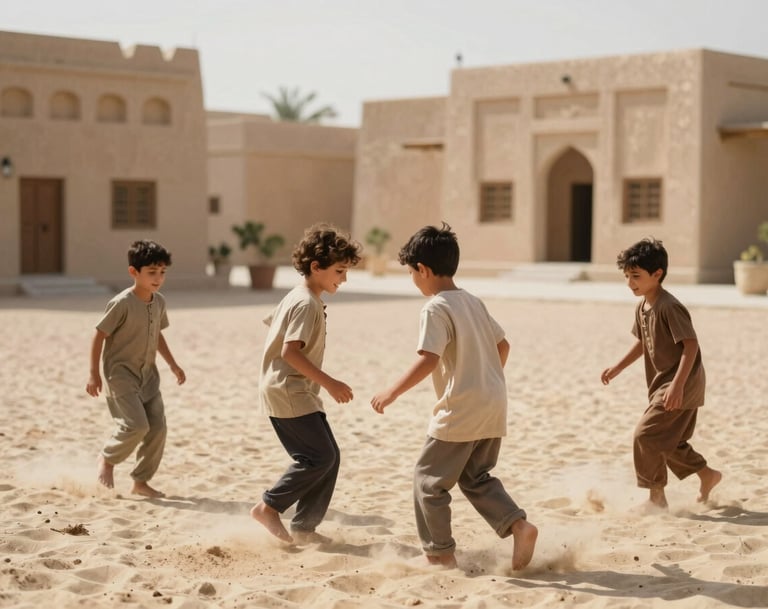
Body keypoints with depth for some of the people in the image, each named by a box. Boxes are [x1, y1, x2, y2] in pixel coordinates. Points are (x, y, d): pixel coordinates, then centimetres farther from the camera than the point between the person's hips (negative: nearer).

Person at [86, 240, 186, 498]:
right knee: (136, 425, -19)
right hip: (121, 373, -7)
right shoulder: (122, 304, -18)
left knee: (157, 428, 1)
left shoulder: (159, 302, 4)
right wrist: (94, 373, -12)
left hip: (147, 374, 7)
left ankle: (141, 481, 14)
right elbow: (99, 335, -13)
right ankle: (107, 458, 11)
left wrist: (173, 365, 16)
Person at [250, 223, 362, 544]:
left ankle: (303, 528, 12)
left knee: (329, 457, 8)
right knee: (320, 457, -10)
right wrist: (328, 382, -25)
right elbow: (290, 351, -26)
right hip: (287, 391, -10)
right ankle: (268, 507, 1)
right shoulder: (307, 304, -17)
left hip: (297, 391, 10)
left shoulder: (297, 297, 15)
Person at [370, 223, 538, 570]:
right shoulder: (473, 302, 13)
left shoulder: (436, 308, -12)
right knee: (476, 478, 20)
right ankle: (518, 525, 3)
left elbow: (428, 360, -24)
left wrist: (392, 393, -19)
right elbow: (502, 345, 20)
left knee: (429, 479, 6)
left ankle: (441, 553, 11)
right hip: (494, 406, 8)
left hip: (460, 411, -8)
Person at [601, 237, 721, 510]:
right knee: (669, 442, 17)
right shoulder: (642, 307, 7)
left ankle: (656, 496, -2)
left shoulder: (669, 307, -22)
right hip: (662, 383, 10)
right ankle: (708, 475, 35)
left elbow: (691, 345, -25)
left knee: (646, 434, -12)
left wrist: (677, 385, -31)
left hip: (682, 385, -10)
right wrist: (617, 368, 20)